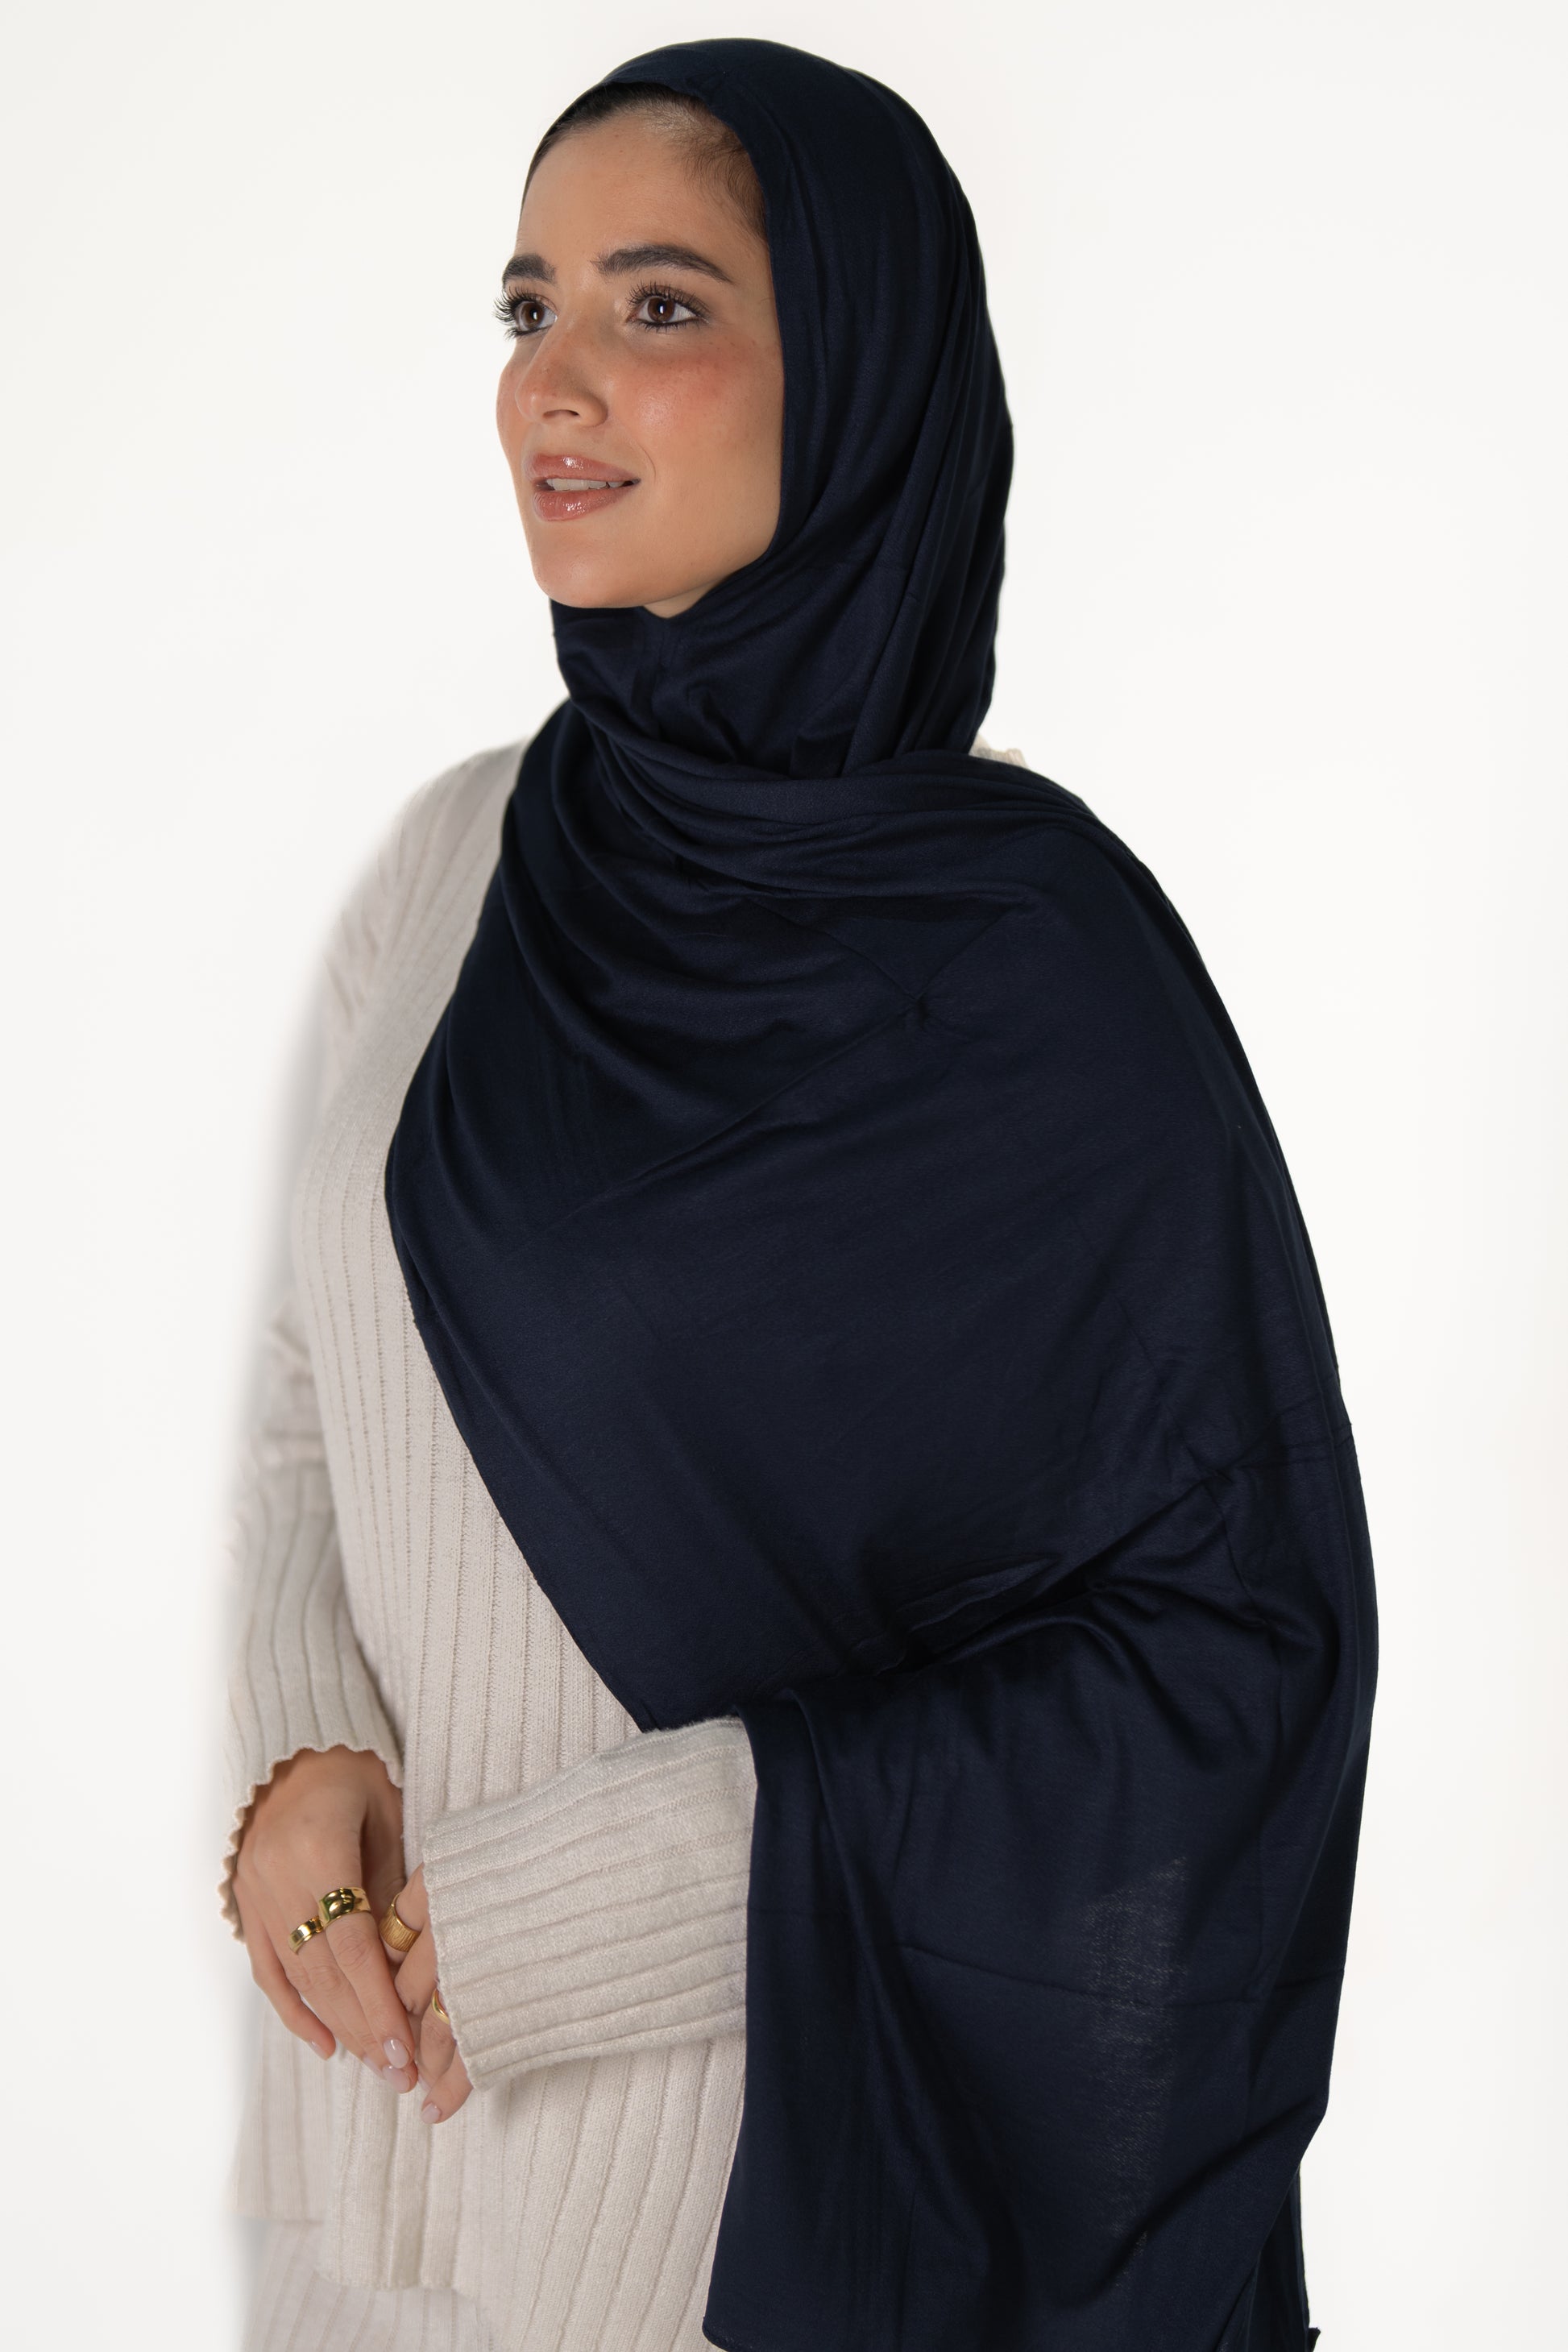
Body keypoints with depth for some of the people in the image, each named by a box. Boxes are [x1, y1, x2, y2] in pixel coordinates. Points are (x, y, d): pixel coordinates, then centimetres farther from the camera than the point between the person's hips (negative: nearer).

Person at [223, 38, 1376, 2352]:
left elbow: (1231, 1637, -15)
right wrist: (301, 1763, -8)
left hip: (778, 2159, -4)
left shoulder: (1034, 956, -16)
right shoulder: (457, 859, 1)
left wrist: (584, 1903, -17)